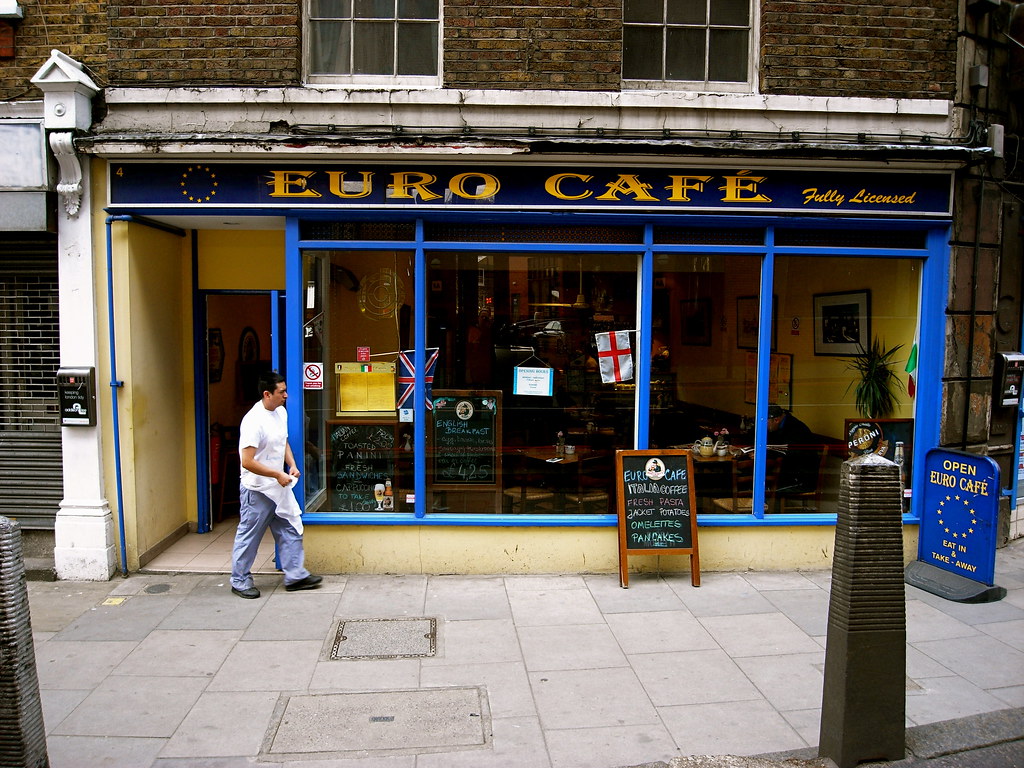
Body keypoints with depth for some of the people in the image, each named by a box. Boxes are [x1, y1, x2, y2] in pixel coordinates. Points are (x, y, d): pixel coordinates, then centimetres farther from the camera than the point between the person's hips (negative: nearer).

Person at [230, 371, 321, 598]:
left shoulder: (281, 412, 3)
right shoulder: (253, 421, -24)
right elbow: (247, 462, -26)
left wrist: (292, 465, 3)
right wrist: (277, 475, -20)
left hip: (279, 487, 8)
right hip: (257, 490, -8)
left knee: (290, 531, 12)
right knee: (249, 537, 6)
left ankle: (295, 575, 22)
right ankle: (240, 581, 22)